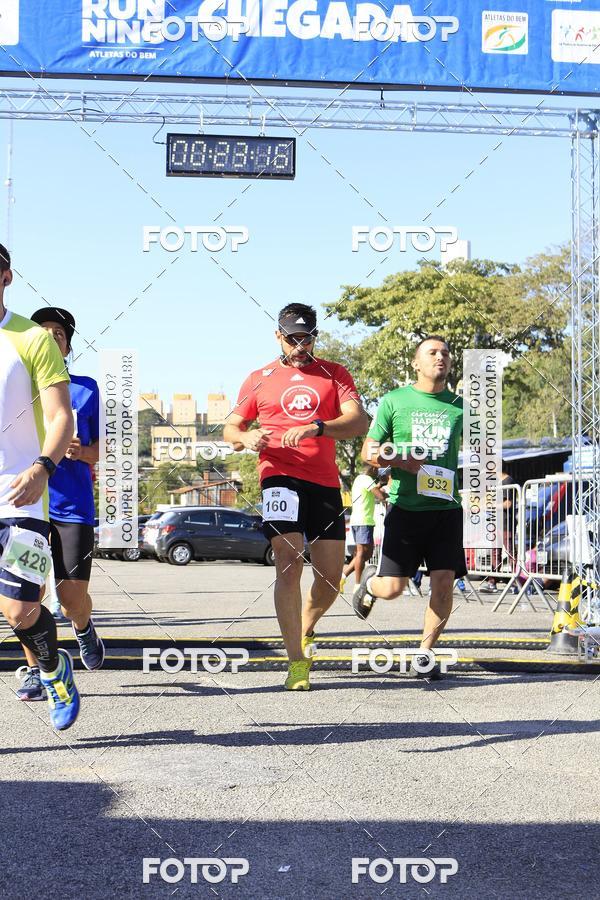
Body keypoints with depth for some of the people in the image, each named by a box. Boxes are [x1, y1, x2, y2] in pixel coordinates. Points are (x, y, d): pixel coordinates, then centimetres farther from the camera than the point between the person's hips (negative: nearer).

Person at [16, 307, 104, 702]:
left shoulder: (87, 387, 10)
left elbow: (97, 449, 14)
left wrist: (80, 452, -9)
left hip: (74, 503, 0)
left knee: (73, 598, -4)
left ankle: (83, 627, 32)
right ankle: (35, 671, 10)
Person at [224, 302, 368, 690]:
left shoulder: (334, 374, 9)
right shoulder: (259, 379, 11)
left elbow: (359, 421, -6)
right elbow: (230, 428, 14)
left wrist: (314, 428, -23)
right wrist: (246, 437, -11)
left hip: (326, 482, 2)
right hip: (280, 477, -2)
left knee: (331, 577, 6)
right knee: (290, 565, -16)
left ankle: (306, 630, 37)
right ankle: (296, 662, -11)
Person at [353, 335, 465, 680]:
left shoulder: (460, 406, 9)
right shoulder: (394, 401, 3)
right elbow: (369, 452, 3)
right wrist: (404, 462, -13)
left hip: (446, 507, 2)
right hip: (405, 506, -2)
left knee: (444, 583, -6)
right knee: (392, 588, -5)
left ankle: (425, 653, 9)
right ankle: (370, 581, 31)